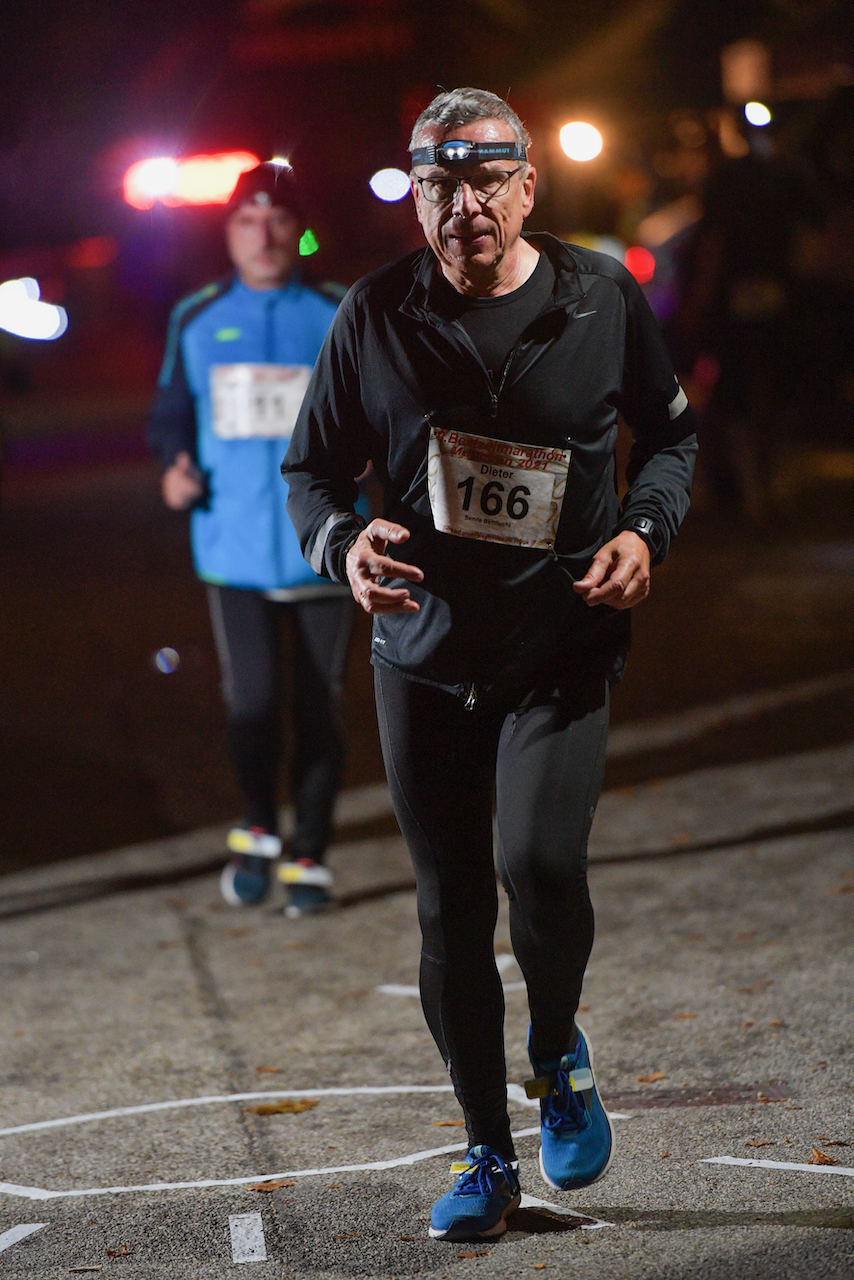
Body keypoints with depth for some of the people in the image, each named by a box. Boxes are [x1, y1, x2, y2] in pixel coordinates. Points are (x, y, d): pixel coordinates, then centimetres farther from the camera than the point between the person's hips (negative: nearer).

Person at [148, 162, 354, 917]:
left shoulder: (340, 318, 2)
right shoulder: (197, 322, 6)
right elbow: (171, 413, 16)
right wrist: (175, 465, -4)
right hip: (234, 547, 0)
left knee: (319, 707, 5)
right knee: (251, 699, -9)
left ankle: (309, 855, 19)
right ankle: (257, 831, 16)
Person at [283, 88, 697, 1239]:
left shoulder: (603, 297, -3)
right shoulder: (376, 315, -3)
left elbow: (672, 431, 12)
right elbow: (310, 468, 5)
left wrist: (645, 530, -7)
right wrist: (343, 542, -16)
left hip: (563, 650, -2)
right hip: (426, 655, 2)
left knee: (540, 866, -23)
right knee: (451, 913, 6)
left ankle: (558, 1052, 10)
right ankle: (489, 1159, 23)